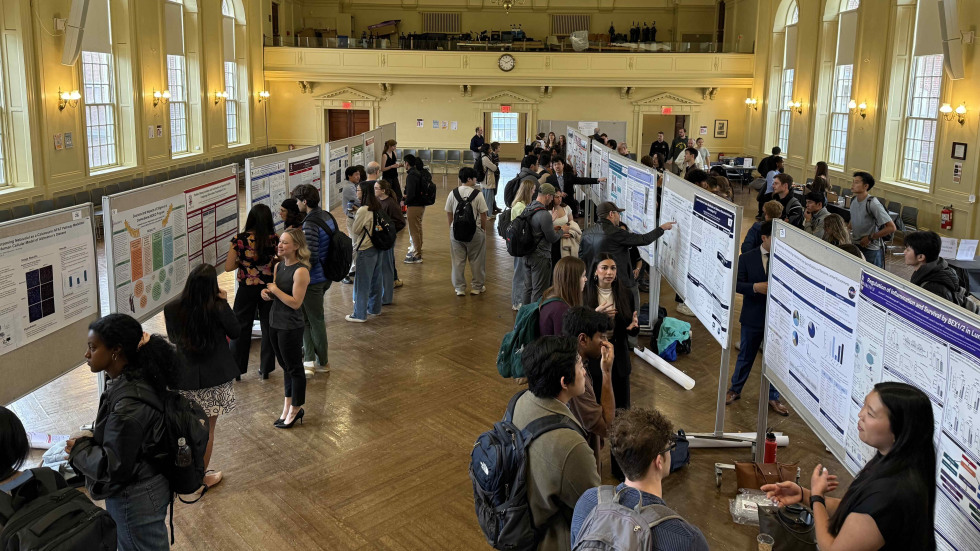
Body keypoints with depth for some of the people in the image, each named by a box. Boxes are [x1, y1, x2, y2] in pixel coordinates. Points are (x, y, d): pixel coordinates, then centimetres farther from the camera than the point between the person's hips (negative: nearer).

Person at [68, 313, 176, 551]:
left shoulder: (129, 403, -31)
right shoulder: (136, 379, -2)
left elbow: (113, 468, -25)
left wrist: (79, 449, -11)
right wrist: (92, 437, 0)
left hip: (136, 501, -9)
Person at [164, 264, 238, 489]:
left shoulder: (172, 309, -9)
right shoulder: (218, 308, -19)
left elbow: (173, 338, 6)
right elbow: (236, 332, -4)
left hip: (185, 377, 3)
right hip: (215, 377, -2)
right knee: (207, 430, 11)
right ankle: (203, 476, 24)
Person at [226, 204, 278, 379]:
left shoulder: (239, 240, -11)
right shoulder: (274, 239, -9)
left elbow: (228, 266, -8)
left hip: (246, 289, -1)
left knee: (241, 328, 12)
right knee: (268, 327, 13)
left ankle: (237, 369, 20)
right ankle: (265, 368, 20)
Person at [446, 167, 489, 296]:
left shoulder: (453, 194, -1)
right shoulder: (477, 194, -12)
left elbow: (448, 214, 4)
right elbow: (483, 214, -9)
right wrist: (483, 229, 5)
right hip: (475, 231, -3)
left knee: (458, 261, 11)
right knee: (476, 261, 12)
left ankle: (459, 288, 17)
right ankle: (477, 286, 22)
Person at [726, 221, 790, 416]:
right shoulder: (747, 258, -5)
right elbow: (737, 284, -7)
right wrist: (756, 287, -24)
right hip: (753, 317, 0)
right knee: (746, 355, 15)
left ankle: (773, 397, 27)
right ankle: (735, 389, 34)